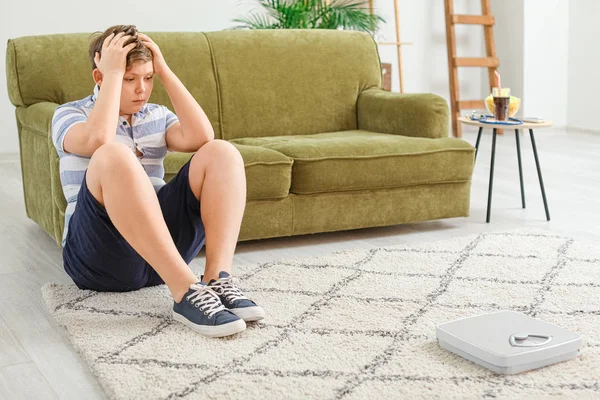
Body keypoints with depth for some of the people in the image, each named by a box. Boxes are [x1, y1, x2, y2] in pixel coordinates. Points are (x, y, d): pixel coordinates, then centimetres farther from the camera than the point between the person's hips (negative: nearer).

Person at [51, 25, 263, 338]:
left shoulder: (156, 116, 19)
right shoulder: (70, 114, 5)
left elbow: (200, 137, -4)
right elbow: (98, 139, -20)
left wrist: (163, 70, -1)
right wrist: (114, 72, -11)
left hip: (163, 243, 5)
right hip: (99, 255, -4)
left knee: (222, 153, -11)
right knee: (113, 155, -32)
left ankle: (218, 279, -29)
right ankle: (185, 291, -39)